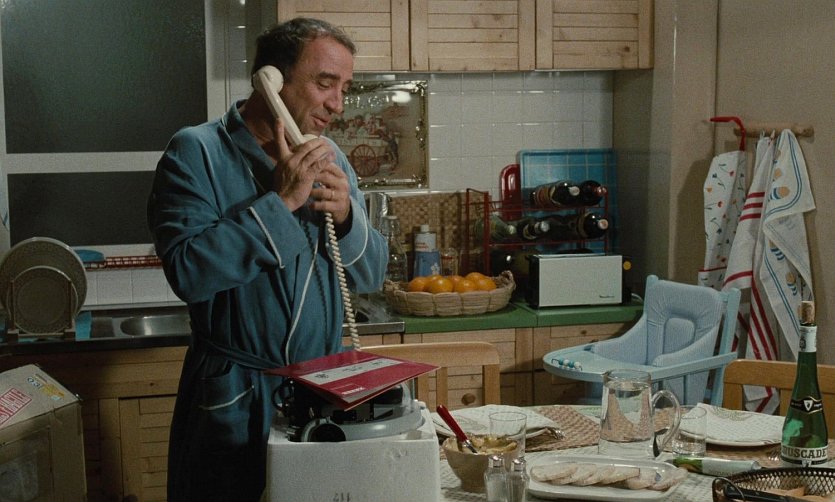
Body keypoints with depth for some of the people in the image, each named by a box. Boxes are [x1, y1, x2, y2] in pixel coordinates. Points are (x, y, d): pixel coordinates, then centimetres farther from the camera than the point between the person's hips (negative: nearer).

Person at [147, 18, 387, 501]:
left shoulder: (330, 158, 6)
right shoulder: (196, 152, -10)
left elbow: (371, 276, 6)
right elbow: (188, 271, -23)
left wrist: (346, 214, -13)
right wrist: (282, 201, -22)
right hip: (235, 401, -5)